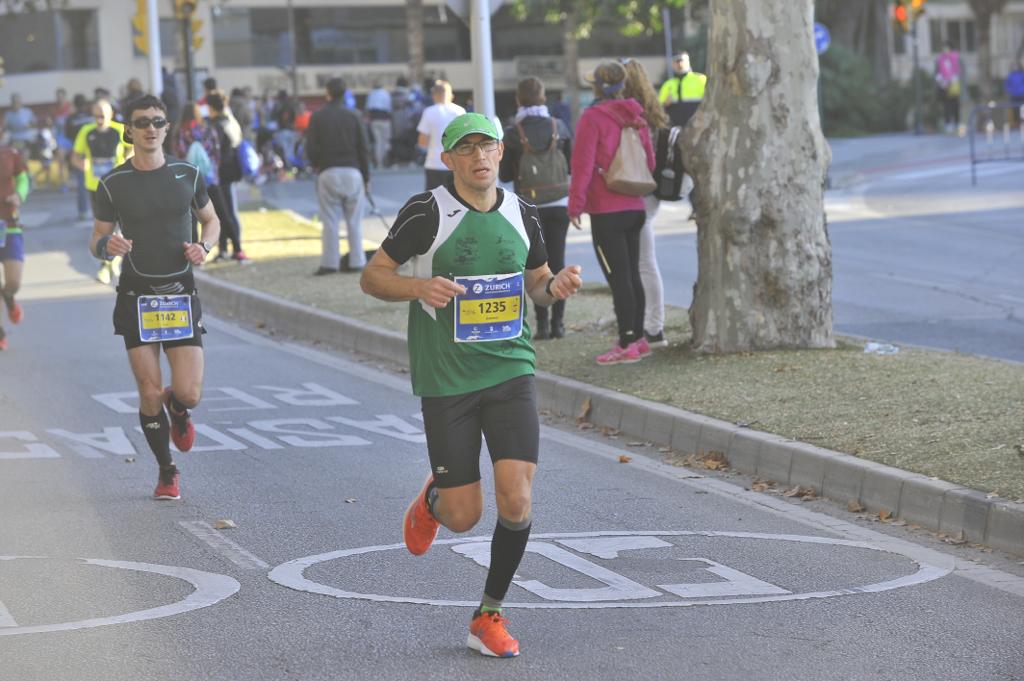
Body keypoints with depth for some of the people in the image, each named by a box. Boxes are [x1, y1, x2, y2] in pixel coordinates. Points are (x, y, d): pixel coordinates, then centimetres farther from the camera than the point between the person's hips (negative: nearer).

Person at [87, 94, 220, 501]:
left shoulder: (187, 175, 3)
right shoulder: (113, 184, -2)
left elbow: (211, 220, 17)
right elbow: (96, 242, 6)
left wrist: (203, 246, -5)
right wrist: (107, 246, -18)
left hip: (181, 295, 1)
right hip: (136, 296, -1)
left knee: (189, 393, -7)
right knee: (149, 394, -3)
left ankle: (178, 412, 32)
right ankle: (167, 472, 18)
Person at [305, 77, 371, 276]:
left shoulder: (318, 116, -1)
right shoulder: (353, 116, 2)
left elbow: (311, 147, -4)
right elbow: (363, 148, 2)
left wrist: (316, 165, 16)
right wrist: (366, 177, 9)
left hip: (328, 172, -1)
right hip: (352, 171, 1)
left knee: (330, 221, 2)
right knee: (354, 220, 6)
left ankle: (329, 263, -1)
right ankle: (356, 261, 5)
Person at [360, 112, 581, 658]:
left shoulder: (521, 214, 5)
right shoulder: (426, 212, -8)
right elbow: (372, 277, -2)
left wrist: (555, 285, -4)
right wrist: (420, 286, -21)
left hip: (511, 371, 3)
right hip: (446, 381, -3)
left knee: (516, 501, -10)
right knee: (464, 516, 0)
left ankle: (489, 616, 9)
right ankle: (432, 500, 39)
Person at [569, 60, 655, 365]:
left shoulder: (592, 118, -12)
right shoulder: (635, 118, 9)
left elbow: (583, 164, -15)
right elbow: (649, 161, 14)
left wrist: (576, 204, -11)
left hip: (606, 212, -7)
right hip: (634, 208, 7)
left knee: (618, 278, -6)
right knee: (632, 275, 15)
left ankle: (627, 345, -6)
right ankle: (637, 338, 22)